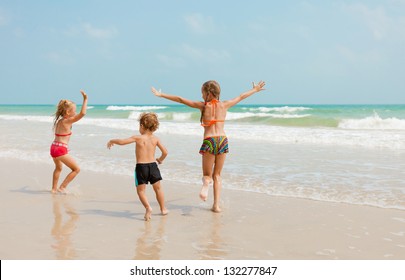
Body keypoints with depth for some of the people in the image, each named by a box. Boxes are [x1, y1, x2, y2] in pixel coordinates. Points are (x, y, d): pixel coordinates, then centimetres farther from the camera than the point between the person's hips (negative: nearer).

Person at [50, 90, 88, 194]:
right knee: (76, 169, 1)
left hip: (54, 147, 9)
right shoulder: (67, 121, -13)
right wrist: (85, 99, -18)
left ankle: (54, 189, 40)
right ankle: (62, 187, 1)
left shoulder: (59, 121, 11)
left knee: (58, 168, 32)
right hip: (61, 149, -9)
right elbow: (82, 113, -23)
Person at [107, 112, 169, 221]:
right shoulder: (155, 139, 2)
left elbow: (121, 142, -14)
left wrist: (112, 141, 7)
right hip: (153, 166, 4)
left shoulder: (138, 138, -9)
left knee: (141, 190, 6)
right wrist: (160, 159, 26)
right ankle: (163, 209, 27)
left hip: (141, 167, -4)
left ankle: (148, 207, -16)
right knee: (158, 188, 19)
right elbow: (165, 152, 5)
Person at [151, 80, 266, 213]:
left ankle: (207, 182, -26)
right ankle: (216, 205, 8)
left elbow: (180, 99, 4)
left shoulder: (203, 106, 0)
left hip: (209, 141, -3)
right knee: (217, 174, 15)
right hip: (223, 140, 3)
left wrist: (161, 94, 12)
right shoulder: (224, 105, 8)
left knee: (207, 174, 11)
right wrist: (255, 90, 40)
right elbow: (241, 97, 24)